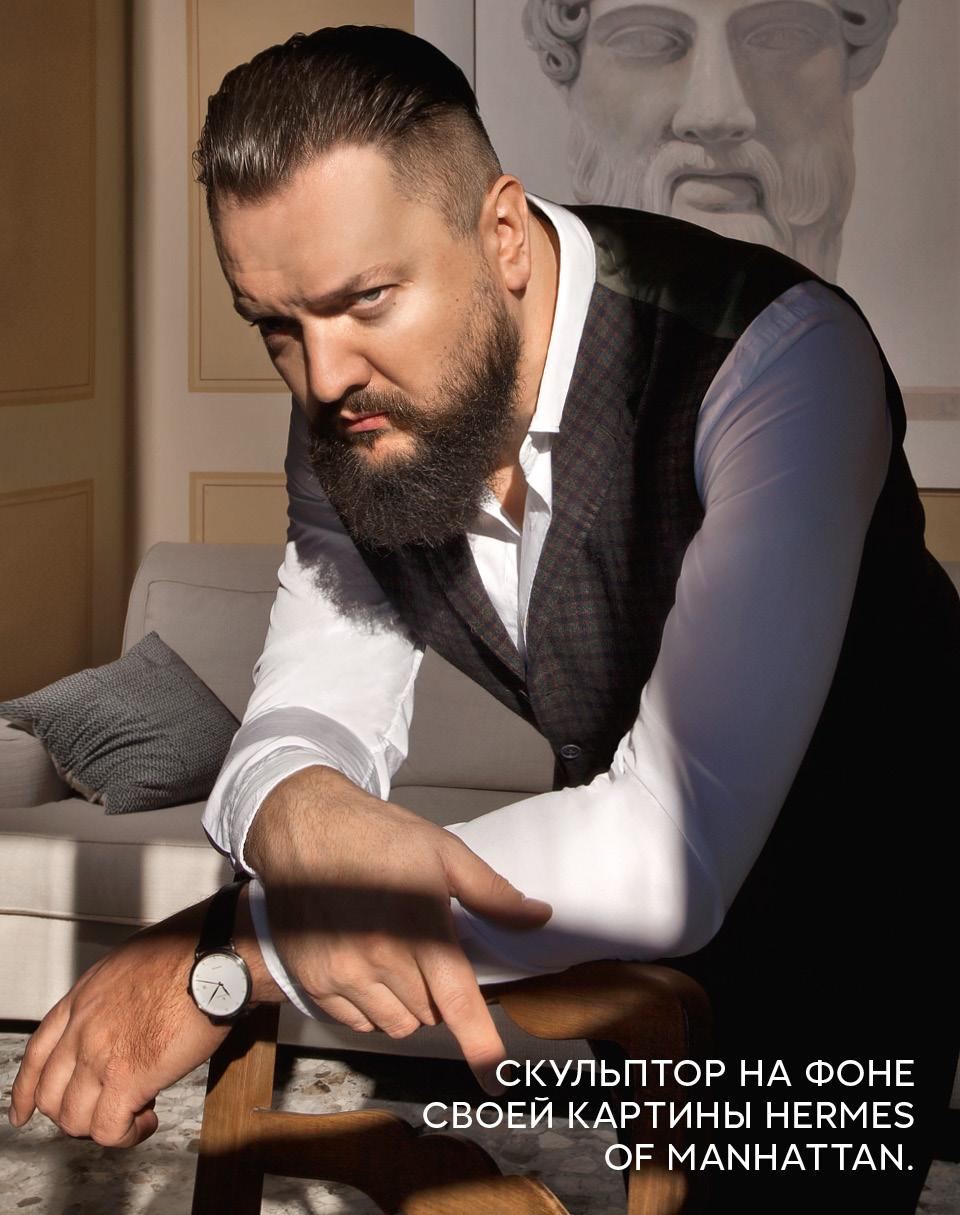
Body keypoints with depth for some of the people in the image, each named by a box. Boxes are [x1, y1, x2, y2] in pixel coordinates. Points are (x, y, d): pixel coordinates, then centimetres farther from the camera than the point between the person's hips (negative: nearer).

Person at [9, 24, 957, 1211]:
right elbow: (317, 706, -14)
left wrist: (228, 952, -46)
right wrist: (299, 815, -42)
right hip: (611, 899, 5)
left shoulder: (776, 355, -37)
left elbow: (678, 846, -45)